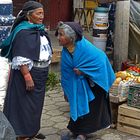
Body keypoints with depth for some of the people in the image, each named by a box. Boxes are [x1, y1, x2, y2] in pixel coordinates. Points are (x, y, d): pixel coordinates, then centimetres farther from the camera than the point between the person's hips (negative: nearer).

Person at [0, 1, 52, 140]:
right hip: (28, 73, -9)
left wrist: (44, 73, 19)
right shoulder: (23, 32, -18)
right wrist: (27, 77, -25)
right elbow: (21, 59, -22)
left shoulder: (39, 29, 8)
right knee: (25, 104, 0)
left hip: (39, 74, 9)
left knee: (35, 103, 17)